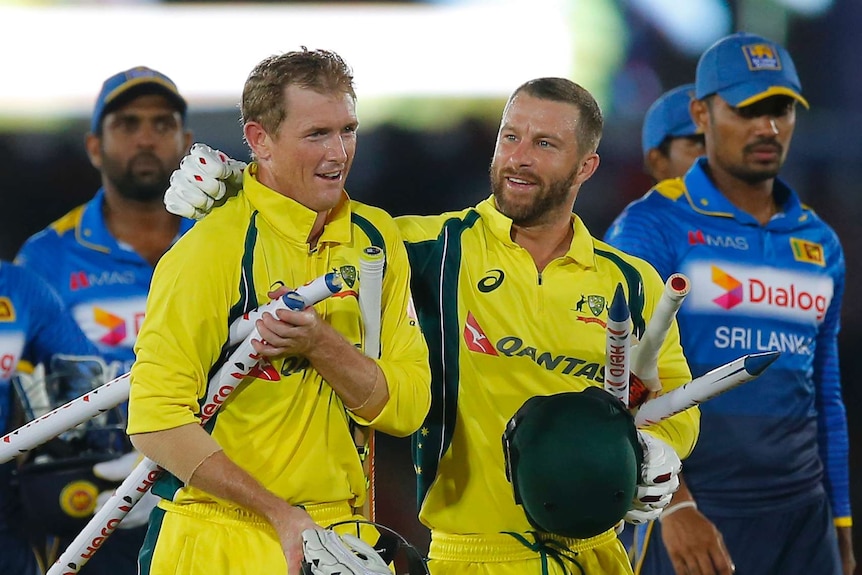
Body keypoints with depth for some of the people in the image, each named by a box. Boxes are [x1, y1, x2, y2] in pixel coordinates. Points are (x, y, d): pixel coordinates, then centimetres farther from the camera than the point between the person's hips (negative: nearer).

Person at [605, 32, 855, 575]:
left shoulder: (821, 245, 14)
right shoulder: (651, 230, -4)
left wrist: (841, 528, 17)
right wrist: (674, 505, -25)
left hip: (802, 515, 5)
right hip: (691, 516, -5)